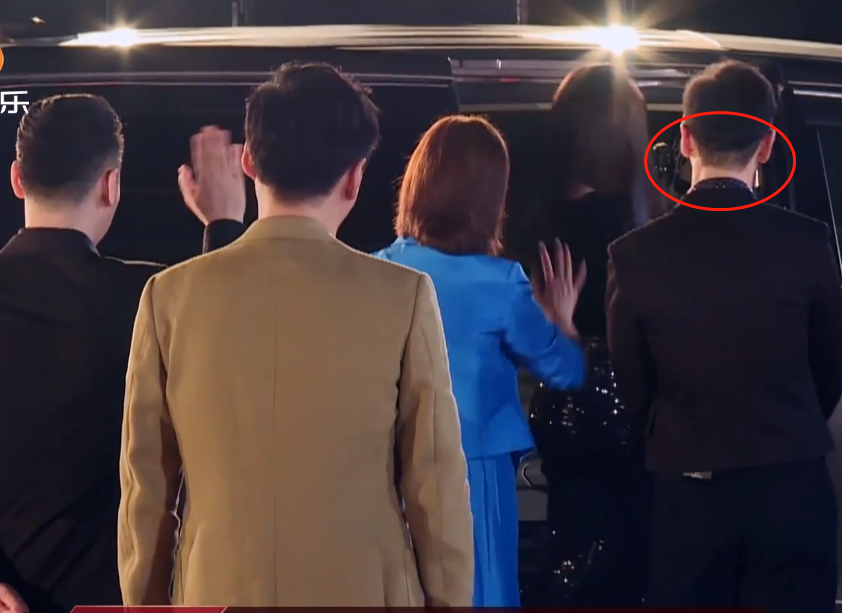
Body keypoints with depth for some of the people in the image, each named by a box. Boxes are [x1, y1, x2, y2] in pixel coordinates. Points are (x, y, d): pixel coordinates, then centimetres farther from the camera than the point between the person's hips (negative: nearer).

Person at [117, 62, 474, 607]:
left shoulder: (171, 296, -3)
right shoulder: (402, 297, -8)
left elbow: (147, 481, 2)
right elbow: (435, 477, -5)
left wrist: (144, 601, 12)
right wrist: (450, 600, 6)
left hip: (216, 594, 2)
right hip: (363, 592, -1)